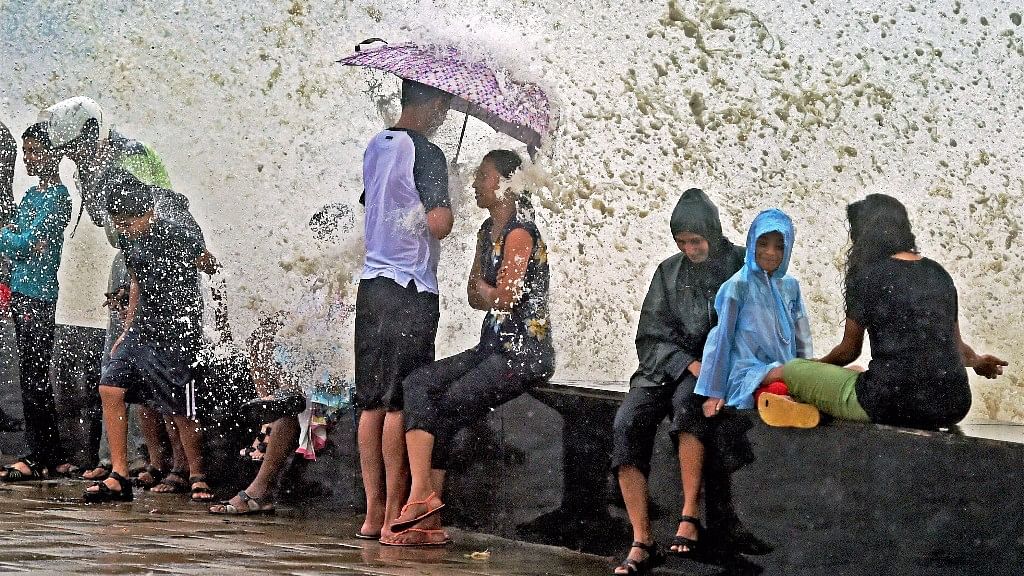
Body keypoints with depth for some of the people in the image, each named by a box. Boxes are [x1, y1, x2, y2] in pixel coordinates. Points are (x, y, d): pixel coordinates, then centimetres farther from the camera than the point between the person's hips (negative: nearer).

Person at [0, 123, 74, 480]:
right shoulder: (31, 195, 17)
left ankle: (39, 458, -4)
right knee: (34, 379, 10)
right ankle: (53, 458, 13)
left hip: (38, 296, -9)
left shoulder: (57, 198, -10)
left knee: (33, 379, -7)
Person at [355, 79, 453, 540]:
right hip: (411, 289, -8)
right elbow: (439, 223, -18)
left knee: (372, 403, 8)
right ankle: (395, 515, -2)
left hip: (372, 285, 8)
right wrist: (450, 205, 3)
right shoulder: (425, 154, -12)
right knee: (401, 403, -4)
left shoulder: (375, 147, 14)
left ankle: (373, 512, 12)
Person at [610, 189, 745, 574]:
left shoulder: (743, 267, 2)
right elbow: (652, 335, 5)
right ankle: (642, 542, -25)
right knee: (627, 422, -25)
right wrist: (691, 365, -13)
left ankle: (690, 514, -29)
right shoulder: (669, 272, 13)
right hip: (668, 365, 4)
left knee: (686, 399, -38)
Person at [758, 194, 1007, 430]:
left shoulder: (867, 276, -1)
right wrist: (977, 361, 43)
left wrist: (818, 365, 29)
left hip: (892, 405, -5)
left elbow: (848, 351, 8)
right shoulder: (938, 274, 13)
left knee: (791, 371, 11)